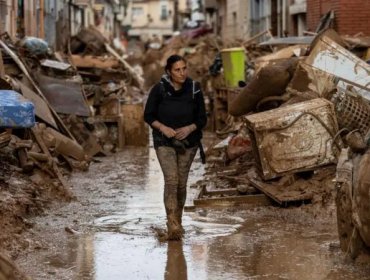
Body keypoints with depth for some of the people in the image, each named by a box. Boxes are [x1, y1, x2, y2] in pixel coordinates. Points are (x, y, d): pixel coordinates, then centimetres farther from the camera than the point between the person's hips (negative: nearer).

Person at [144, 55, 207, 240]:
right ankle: (172, 226, -17)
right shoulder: (159, 90, -10)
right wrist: (163, 127, -18)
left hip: (188, 142, 2)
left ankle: (178, 221, 26)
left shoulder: (194, 90, -5)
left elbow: (202, 119, 1)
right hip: (164, 142, -2)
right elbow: (148, 116, -2)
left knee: (182, 183, 8)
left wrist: (189, 128, -17)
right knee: (171, 180, -15)